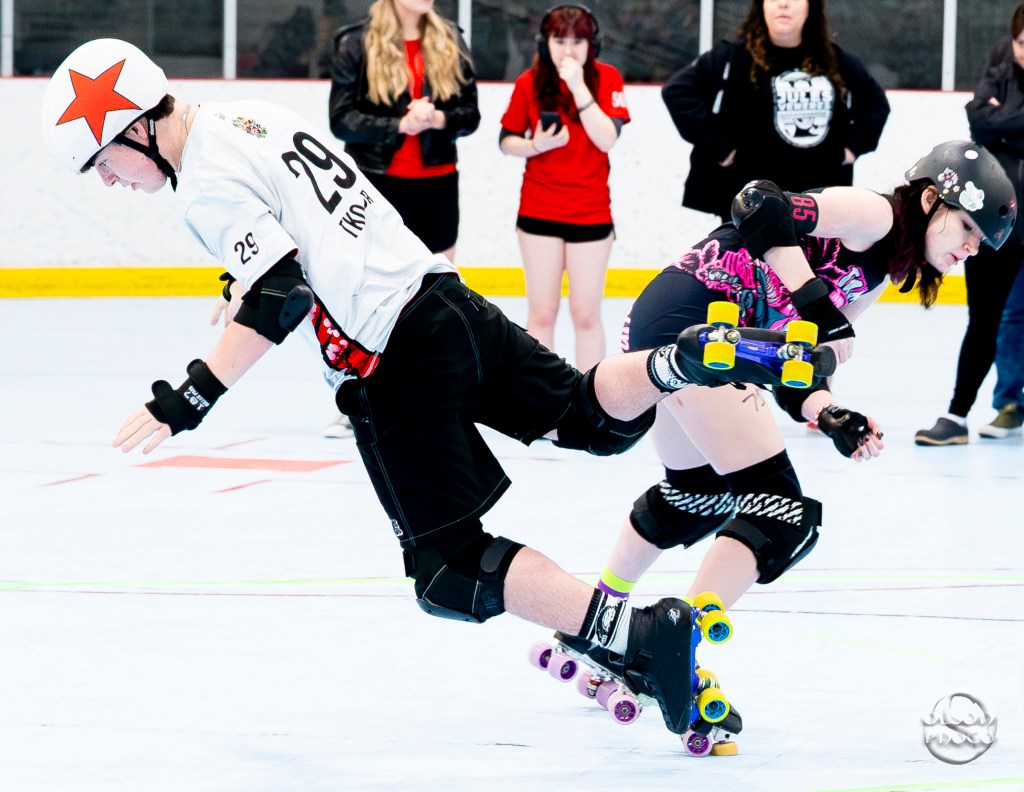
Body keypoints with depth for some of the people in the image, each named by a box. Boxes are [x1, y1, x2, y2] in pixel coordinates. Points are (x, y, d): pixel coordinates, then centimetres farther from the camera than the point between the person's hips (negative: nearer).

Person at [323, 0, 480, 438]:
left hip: (437, 186, 3)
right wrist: (400, 124, -21)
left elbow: (470, 114, 5)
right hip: (378, 185, -3)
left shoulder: (450, 42, 5)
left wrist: (440, 119, -16)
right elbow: (342, 118, -9)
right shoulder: (357, 43, -5)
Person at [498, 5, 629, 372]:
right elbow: (506, 141, 5)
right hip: (539, 211, 1)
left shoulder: (606, 79, -5)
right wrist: (535, 145, -15)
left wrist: (579, 87, -23)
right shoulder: (530, 82, -2)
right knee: (541, 312, 6)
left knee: (586, 314, 2)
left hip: (590, 213, -1)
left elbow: (607, 139, -17)